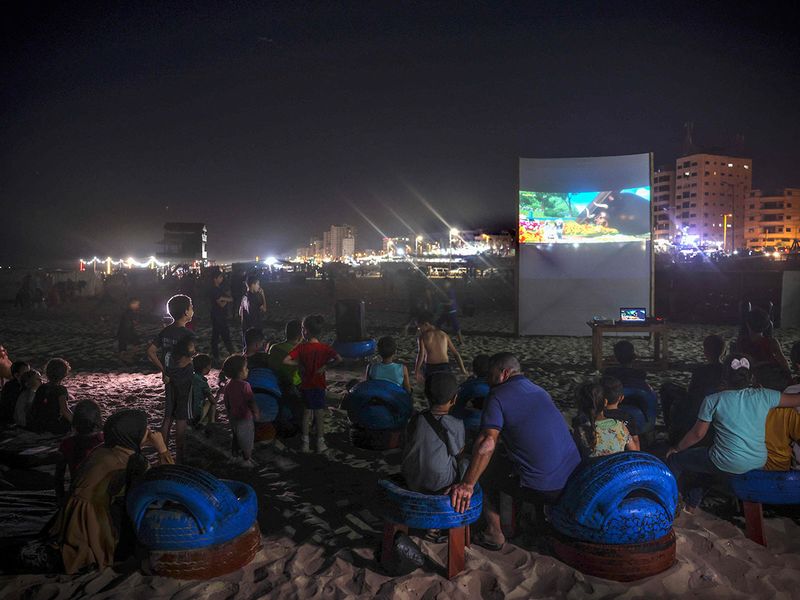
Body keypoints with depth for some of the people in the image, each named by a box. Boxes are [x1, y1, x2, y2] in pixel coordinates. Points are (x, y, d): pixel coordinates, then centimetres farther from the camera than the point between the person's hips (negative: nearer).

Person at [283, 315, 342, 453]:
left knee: (307, 413, 12)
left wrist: (299, 364, -8)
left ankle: (305, 443, 16)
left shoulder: (301, 347, -13)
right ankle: (320, 443, 17)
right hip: (319, 385, 0)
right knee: (319, 413, 11)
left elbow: (286, 361, -21)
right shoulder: (325, 347, -10)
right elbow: (339, 359, -23)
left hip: (305, 385, 0)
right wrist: (326, 365, -13)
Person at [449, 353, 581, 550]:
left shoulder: (498, 396, -6)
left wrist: (467, 484, -24)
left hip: (540, 488, -7)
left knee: (486, 467, 14)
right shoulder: (540, 391, 16)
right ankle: (542, 520, 37)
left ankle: (494, 534, 14)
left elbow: (487, 442, -22)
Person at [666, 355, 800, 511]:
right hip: (759, 464, 6)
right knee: (702, 457, 33)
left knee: (675, 459, 15)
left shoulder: (713, 400, -11)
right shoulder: (764, 396, -4)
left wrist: (676, 448, 10)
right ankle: (692, 504, 40)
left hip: (728, 466, -5)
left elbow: (697, 434, -5)